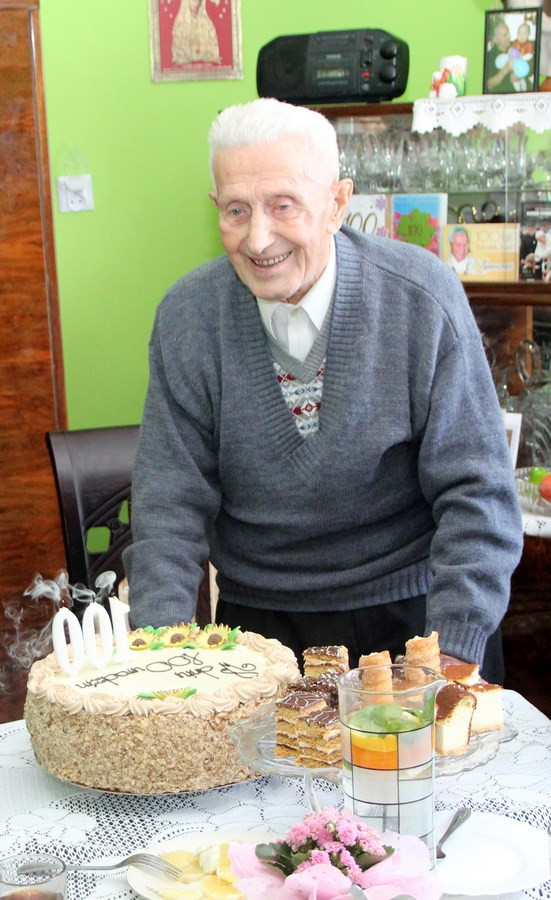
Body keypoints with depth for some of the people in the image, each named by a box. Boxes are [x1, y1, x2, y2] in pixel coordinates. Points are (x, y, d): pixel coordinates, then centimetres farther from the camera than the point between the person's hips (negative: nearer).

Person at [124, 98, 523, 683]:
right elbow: (169, 502, -3)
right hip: (256, 620, 2)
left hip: (411, 611, -1)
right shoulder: (187, 316, -5)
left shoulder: (422, 298, -11)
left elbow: (475, 493, -10)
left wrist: (451, 657, -19)